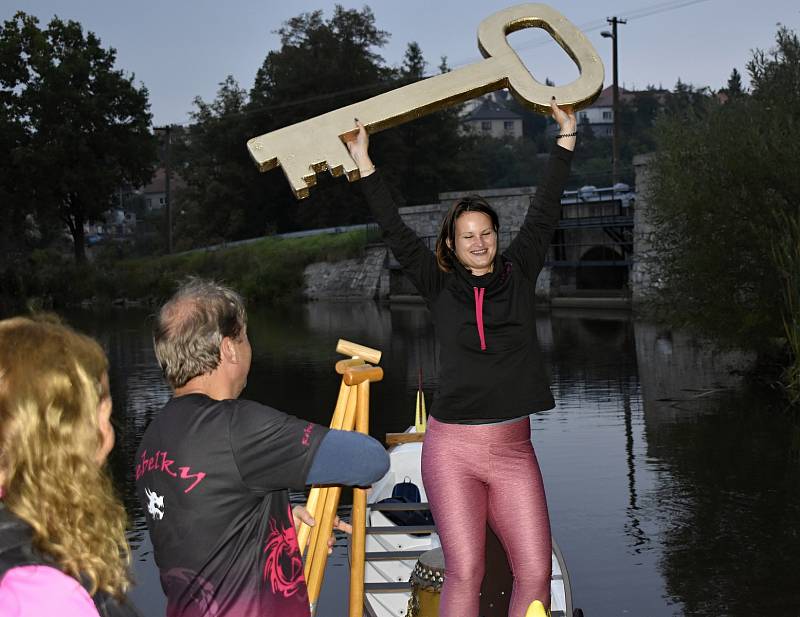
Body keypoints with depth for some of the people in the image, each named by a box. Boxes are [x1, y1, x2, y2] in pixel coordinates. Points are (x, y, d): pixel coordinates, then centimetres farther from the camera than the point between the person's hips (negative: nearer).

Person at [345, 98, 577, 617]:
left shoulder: (518, 275, 9)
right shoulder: (440, 287, 6)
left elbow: (544, 214, 11)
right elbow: (397, 233, 6)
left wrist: (566, 137, 13)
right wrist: (365, 165, 7)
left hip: (513, 448, 2)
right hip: (452, 446, -2)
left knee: (535, 574, -4)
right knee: (464, 572, -9)